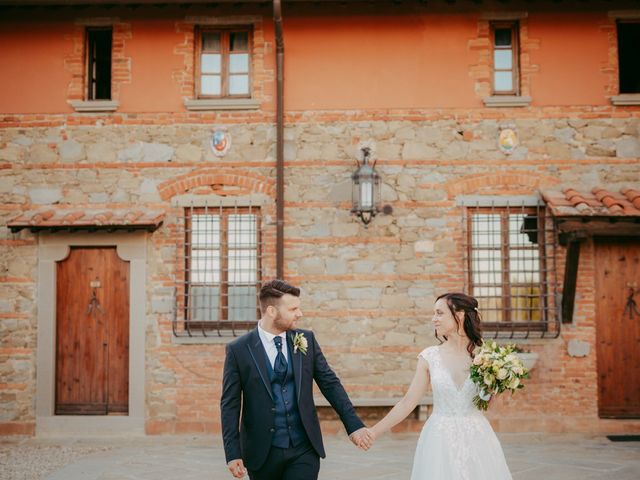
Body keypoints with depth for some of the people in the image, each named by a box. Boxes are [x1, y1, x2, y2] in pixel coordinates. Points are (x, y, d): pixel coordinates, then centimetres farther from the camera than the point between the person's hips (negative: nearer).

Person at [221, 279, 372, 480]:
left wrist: (354, 425, 0)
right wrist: (233, 454, -9)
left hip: (304, 449, 2)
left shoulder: (306, 340, 3)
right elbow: (230, 405, -4)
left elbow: (330, 384, 6)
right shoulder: (238, 350, -6)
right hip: (263, 452, -1)